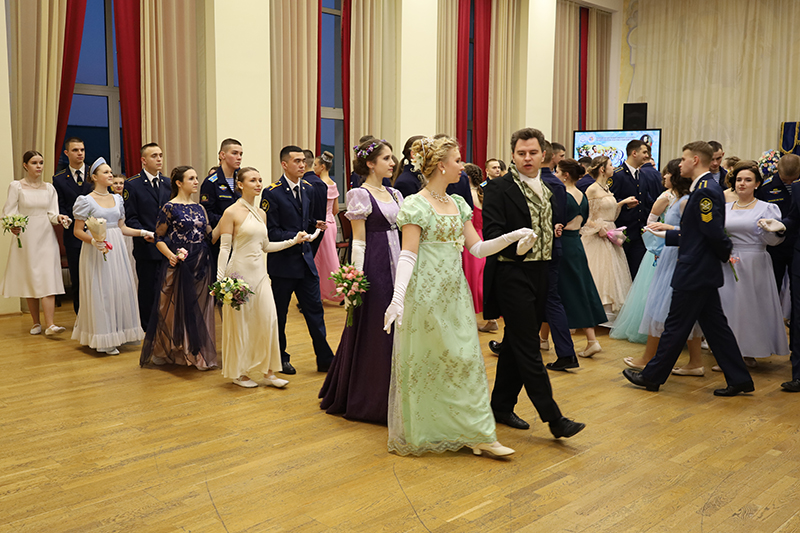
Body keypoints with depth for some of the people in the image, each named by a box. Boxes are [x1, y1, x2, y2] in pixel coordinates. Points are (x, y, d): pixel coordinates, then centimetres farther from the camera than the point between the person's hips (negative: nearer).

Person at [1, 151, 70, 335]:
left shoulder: (49, 188, 8)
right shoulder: (16, 186, 0)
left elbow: (52, 214, 4)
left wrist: (59, 218, -19)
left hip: (46, 238, 2)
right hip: (25, 237, -2)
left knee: (48, 279, -7)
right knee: (30, 280, 4)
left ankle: (50, 325, -13)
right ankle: (36, 323, 15)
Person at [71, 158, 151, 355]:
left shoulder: (117, 199, 10)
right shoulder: (86, 201, -6)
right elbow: (78, 231, -6)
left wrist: (142, 232, 4)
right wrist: (93, 241, -23)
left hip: (117, 250, 6)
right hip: (96, 251, -6)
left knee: (121, 289, 6)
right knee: (100, 292, -3)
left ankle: (118, 332, 18)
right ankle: (103, 340, 4)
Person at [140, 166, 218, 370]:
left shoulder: (199, 208, 12)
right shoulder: (170, 208, -5)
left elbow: (210, 236, 11)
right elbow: (159, 238, -7)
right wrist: (171, 255, -20)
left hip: (201, 266, 6)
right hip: (179, 266, -6)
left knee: (200, 309, 9)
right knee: (177, 309, 2)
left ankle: (197, 352, 21)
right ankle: (173, 352, 17)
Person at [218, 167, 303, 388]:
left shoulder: (261, 214, 12)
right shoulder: (231, 213, -7)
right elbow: (224, 248, -9)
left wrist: (293, 241, 11)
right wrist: (220, 280, -15)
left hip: (260, 272, 6)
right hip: (240, 272, -6)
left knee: (268, 320, 3)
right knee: (240, 322, 4)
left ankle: (268, 372, 13)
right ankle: (238, 372, 18)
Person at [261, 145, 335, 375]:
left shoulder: (307, 189, 10)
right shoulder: (272, 193, -10)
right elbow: (270, 231, -12)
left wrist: (315, 224, -1)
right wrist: (293, 237, -25)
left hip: (305, 259, 5)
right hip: (283, 261, -5)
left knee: (315, 309, 6)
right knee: (279, 313, 7)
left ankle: (325, 359, 12)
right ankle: (280, 359, 22)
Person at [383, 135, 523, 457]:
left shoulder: (458, 203, 12)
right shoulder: (416, 206, -9)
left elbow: (477, 248, 11)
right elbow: (408, 255, -15)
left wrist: (512, 236, -3)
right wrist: (397, 297, -27)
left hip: (454, 294, 7)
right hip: (425, 295, -7)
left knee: (465, 359, 7)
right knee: (423, 364, 4)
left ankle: (478, 435, 15)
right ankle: (417, 434, 20)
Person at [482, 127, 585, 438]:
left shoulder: (548, 188, 15)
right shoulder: (499, 188, -8)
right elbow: (491, 232, -15)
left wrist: (555, 231, 6)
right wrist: (516, 246, -28)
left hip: (541, 274, 8)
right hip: (513, 275, -8)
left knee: (517, 344, 14)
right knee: (528, 348, -5)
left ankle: (502, 406, 26)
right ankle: (553, 418, -2)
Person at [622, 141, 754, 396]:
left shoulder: (705, 191, -19)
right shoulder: (705, 188, 12)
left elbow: (715, 232, -21)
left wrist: (727, 255, -5)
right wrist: (667, 234, 17)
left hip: (694, 272, -10)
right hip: (703, 272, 10)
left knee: (676, 326, 2)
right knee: (715, 326, 13)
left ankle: (652, 376, 13)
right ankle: (739, 379, 19)